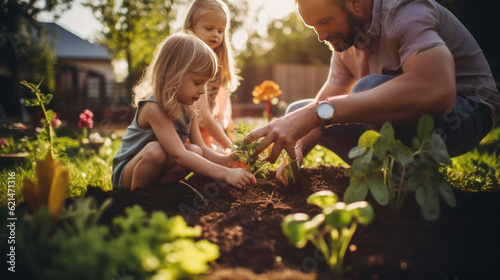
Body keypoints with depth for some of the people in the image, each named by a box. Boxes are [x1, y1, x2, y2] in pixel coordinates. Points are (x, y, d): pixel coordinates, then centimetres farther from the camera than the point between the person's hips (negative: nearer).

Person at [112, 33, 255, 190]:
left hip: (160, 170, 6)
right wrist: (225, 174, -43)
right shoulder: (154, 108, -29)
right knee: (154, 149, -36)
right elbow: (178, 155, -37)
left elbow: (201, 148, -2)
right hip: (128, 172, -6)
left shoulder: (189, 111, -3)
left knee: (194, 151, -17)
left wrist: (224, 160, -24)